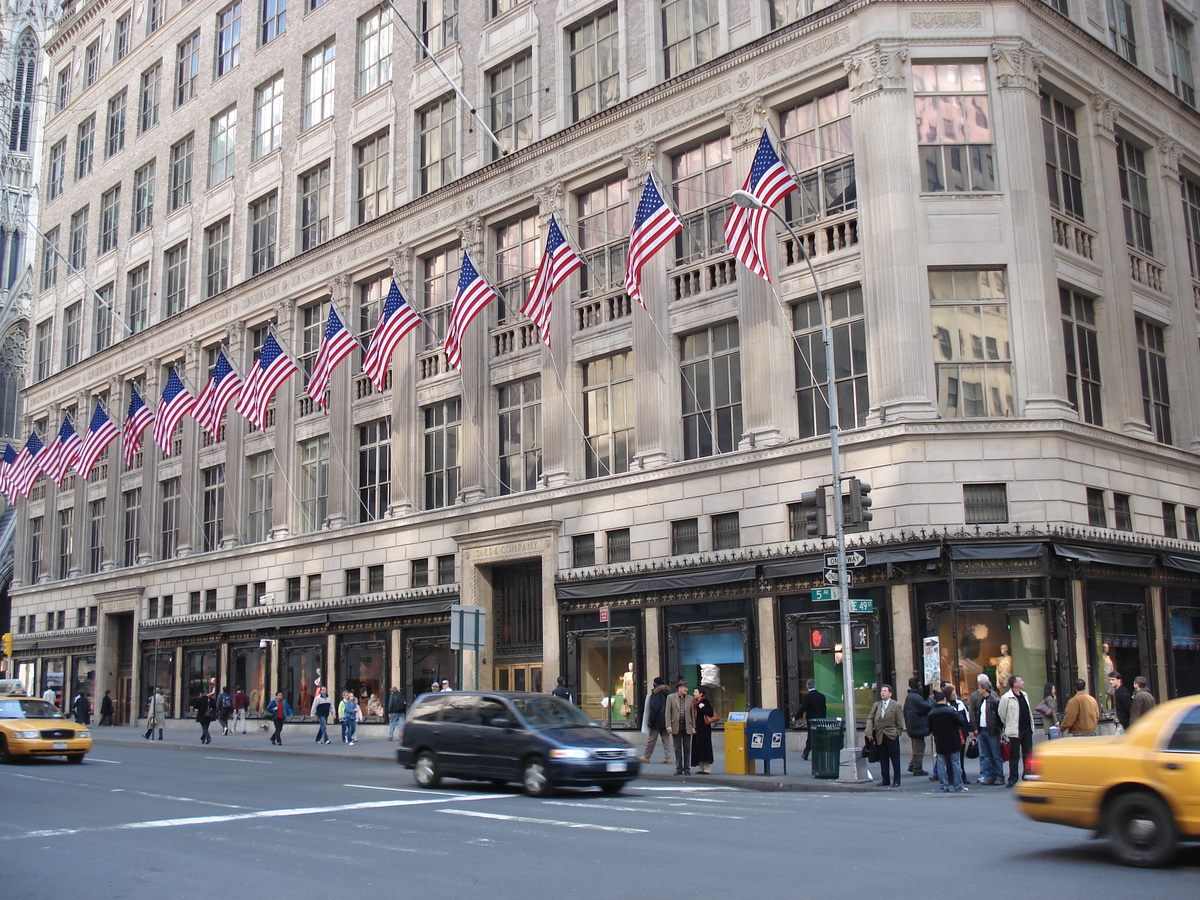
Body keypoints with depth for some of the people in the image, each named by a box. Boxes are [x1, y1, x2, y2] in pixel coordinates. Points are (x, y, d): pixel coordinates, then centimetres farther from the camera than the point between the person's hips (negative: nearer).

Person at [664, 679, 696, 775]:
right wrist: (668, 726, -9)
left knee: (687, 748, 3)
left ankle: (686, 768, 11)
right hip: (676, 726, -1)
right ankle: (679, 768, 11)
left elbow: (692, 713, 9)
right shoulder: (670, 697, 1)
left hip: (687, 726, 1)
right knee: (678, 748, 4)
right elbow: (668, 712, -1)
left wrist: (693, 727, 4)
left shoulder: (690, 699, 8)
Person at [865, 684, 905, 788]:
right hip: (880, 736, 4)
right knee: (883, 759, 8)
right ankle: (885, 780, 16)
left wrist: (897, 733, -5)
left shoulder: (896, 706, -2)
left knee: (895, 759, 1)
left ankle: (896, 780, 8)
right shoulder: (876, 705, 10)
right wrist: (869, 732, -3)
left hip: (891, 736, -4)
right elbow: (870, 718, 8)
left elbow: (900, 722, 0)